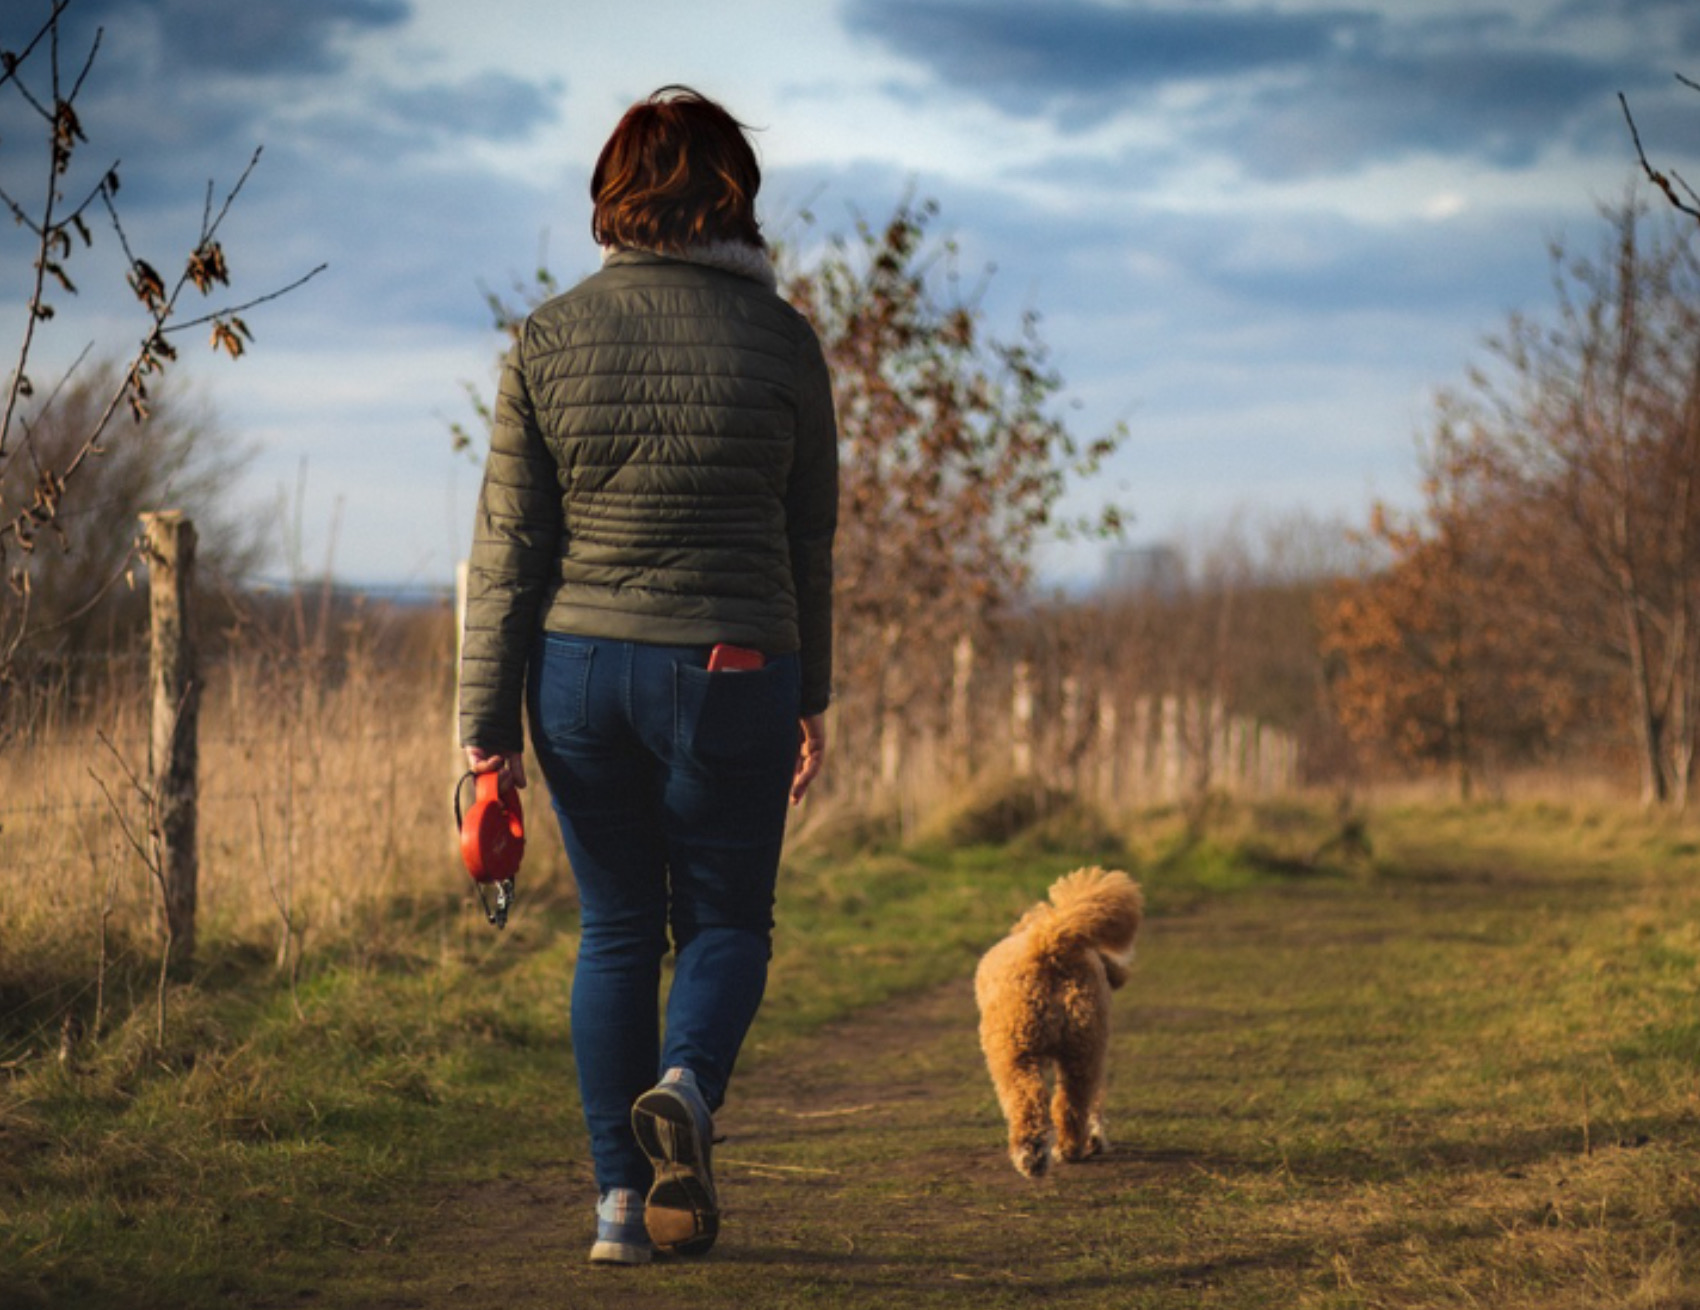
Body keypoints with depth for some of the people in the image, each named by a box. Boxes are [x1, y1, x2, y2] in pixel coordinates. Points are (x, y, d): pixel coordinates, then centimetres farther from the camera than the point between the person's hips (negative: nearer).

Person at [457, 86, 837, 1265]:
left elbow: (509, 548, -2)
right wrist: (812, 699, 14)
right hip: (730, 676, -2)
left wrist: (487, 729, 1)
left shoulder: (551, 339, -1)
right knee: (726, 921, 12)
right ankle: (685, 1086, -18)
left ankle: (621, 1198, 10)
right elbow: (809, 541, 3)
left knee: (616, 928, 13)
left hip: (580, 668, 2)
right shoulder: (780, 340, -4)